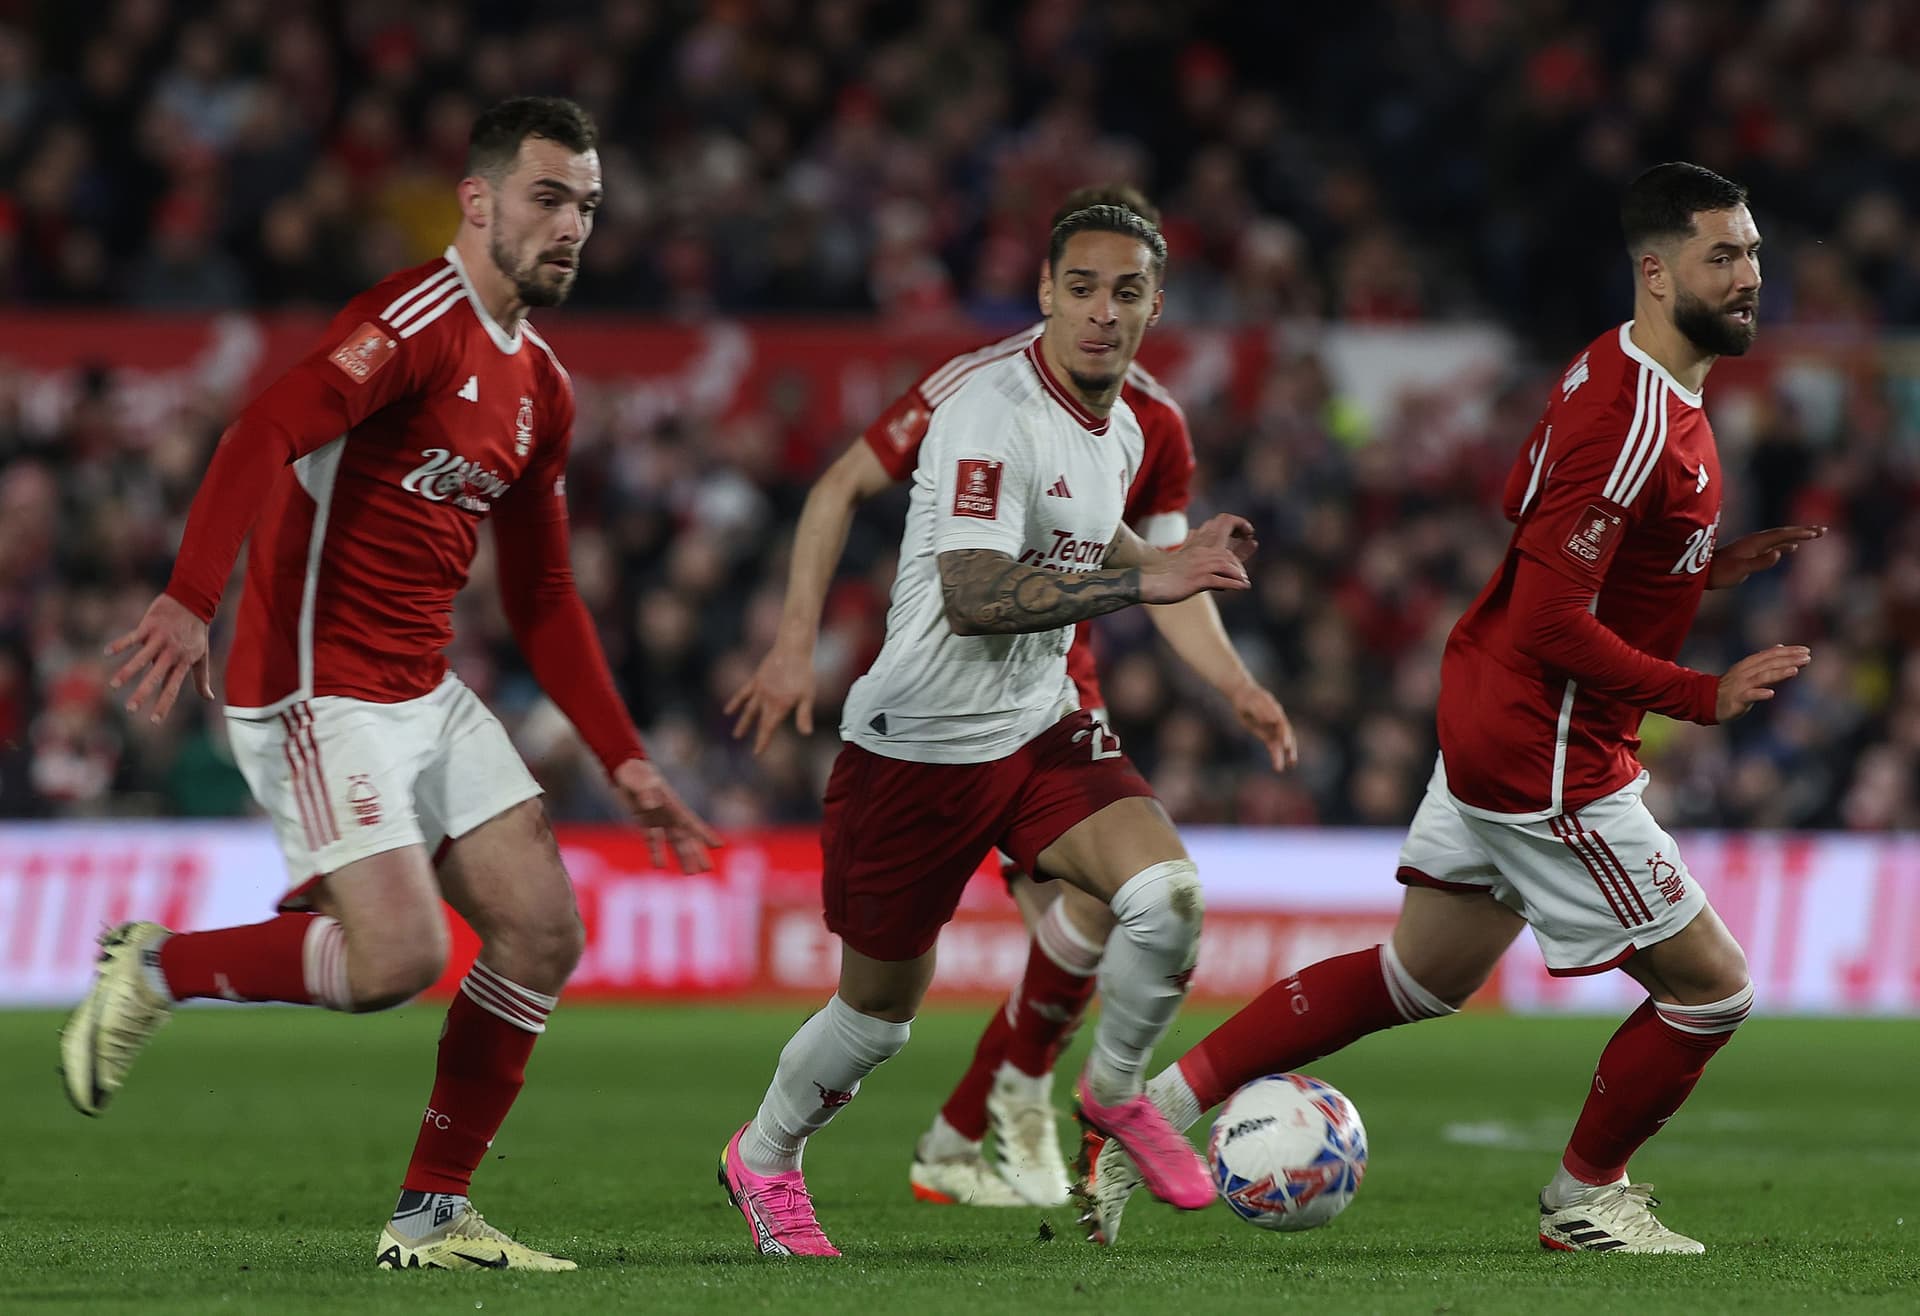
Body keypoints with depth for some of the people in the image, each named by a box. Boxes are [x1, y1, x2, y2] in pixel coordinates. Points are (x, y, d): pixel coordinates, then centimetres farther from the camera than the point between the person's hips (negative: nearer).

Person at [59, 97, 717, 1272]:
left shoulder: (543, 389, 14)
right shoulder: (419, 321, -14)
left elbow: (543, 600, 21)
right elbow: (266, 435, -29)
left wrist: (625, 759, 15)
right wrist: (191, 601, -42)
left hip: (426, 693, 9)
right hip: (322, 694, -9)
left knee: (544, 932, 1)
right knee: (398, 956, -19)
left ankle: (435, 1217, 9)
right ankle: (151, 970, 3)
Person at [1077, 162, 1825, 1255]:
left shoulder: (1613, 372, 7)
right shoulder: (1635, 426, -25)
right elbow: (1551, 621, -27)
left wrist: (1703, 566, 9)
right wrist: (1707, 697, -22)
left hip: (1489, 731, 10)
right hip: (1550, 765, -10)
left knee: (1420, 979, 20)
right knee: (1711, 987, 3)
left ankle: (1166, 1101, 20)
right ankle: (1586, 1197, 23)